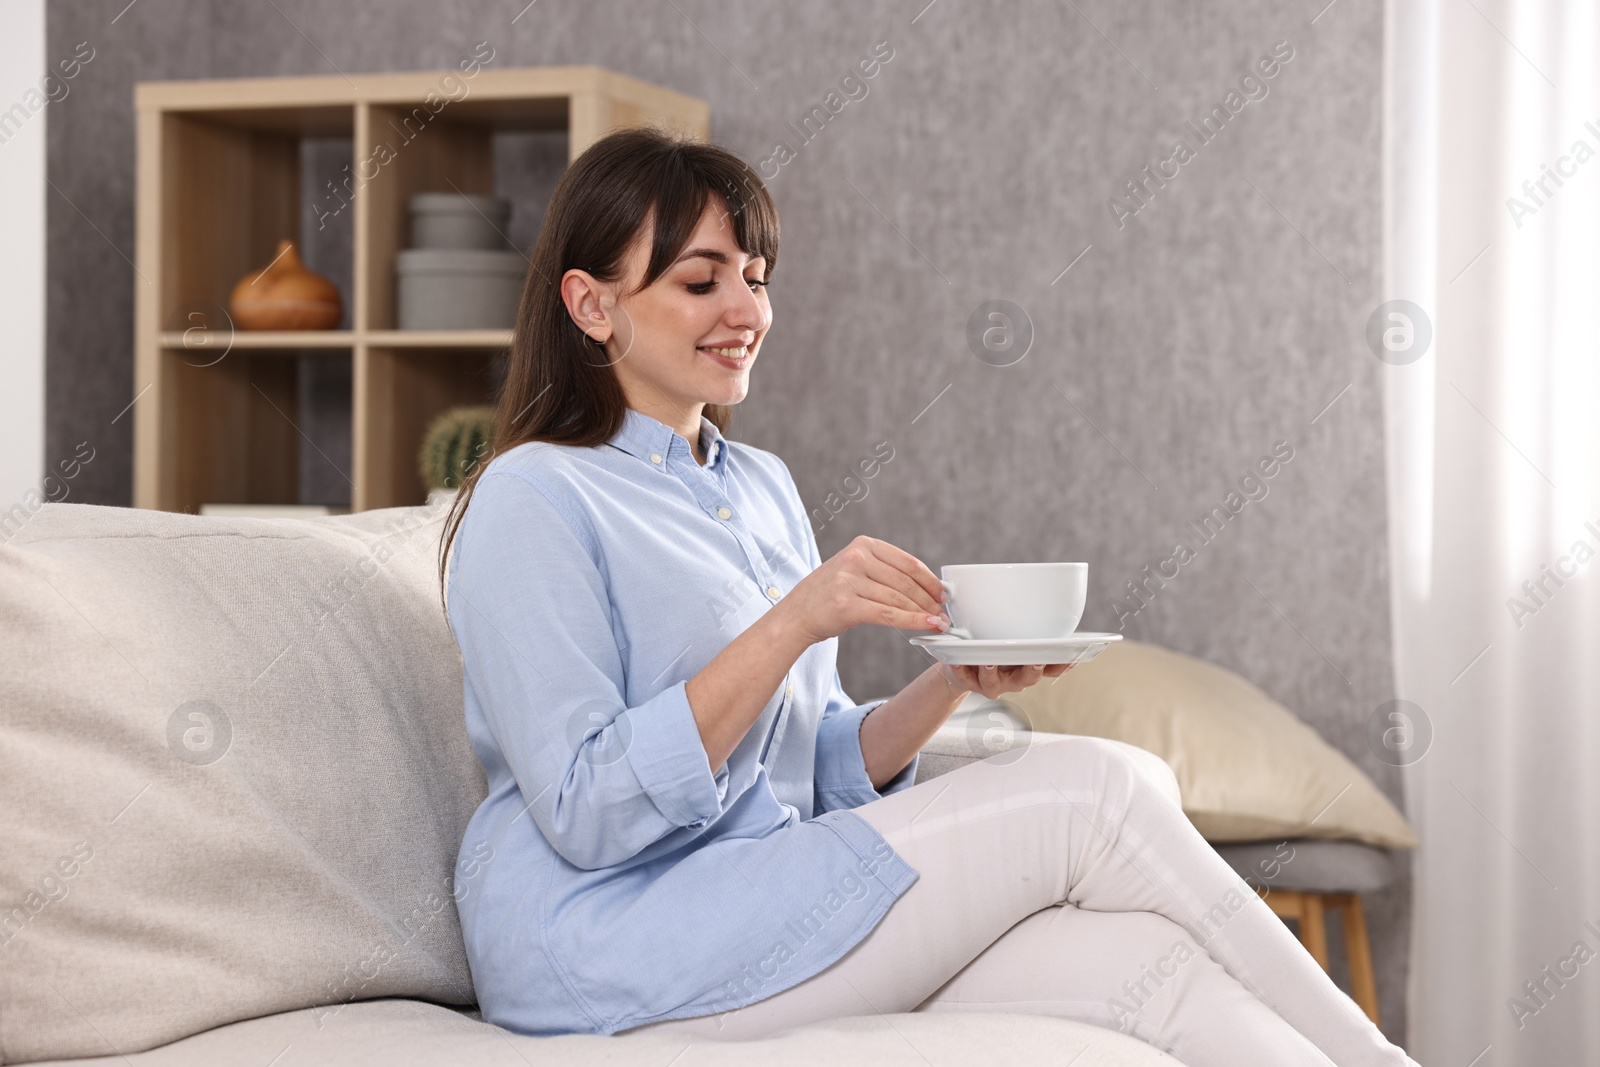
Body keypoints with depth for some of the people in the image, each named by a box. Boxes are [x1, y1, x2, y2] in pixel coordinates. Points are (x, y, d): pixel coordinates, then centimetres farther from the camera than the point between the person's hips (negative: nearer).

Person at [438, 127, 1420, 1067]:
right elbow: (589, 813, -16)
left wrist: (954, 682, -3)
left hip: (778, 913, 7)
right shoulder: (531, 500, -7)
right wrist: (794, 624, -21)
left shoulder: (763, 486, 18)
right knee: (1097, 786, -17)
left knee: (1143, 956, -21)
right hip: (610, 946, -7)